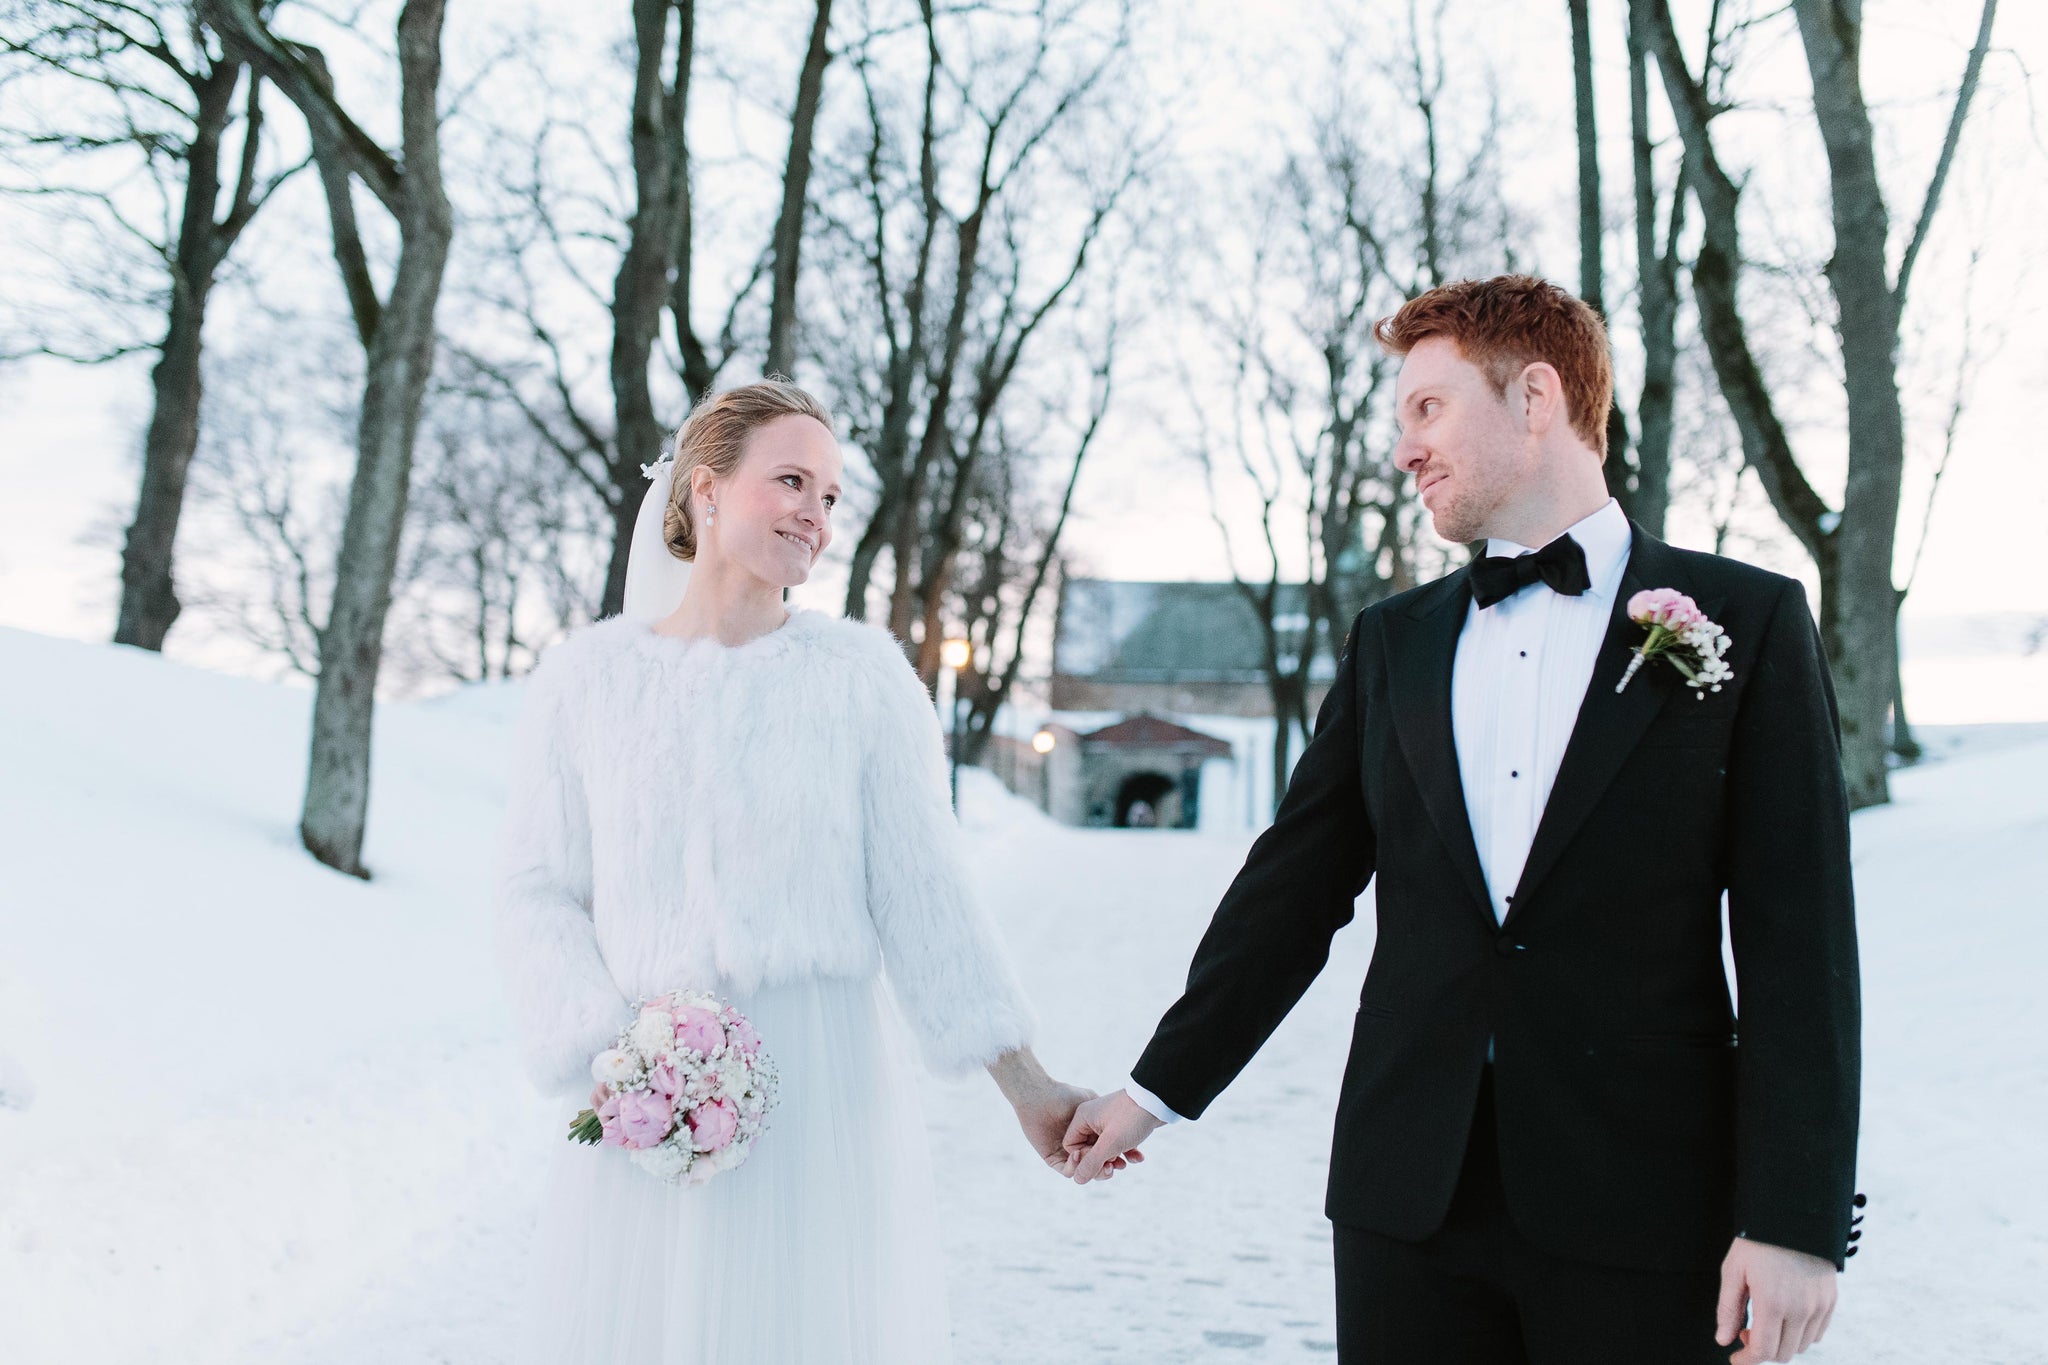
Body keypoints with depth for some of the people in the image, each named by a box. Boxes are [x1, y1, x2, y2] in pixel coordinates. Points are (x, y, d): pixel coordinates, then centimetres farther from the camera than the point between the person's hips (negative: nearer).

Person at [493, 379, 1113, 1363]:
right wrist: (604, 1050, -11)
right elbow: (538, 893, 4)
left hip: (822, 1096, 0)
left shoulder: (864, 675, 0)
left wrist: (1024, 1085, -8)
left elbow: (924, 897, -1)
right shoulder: (585, 675, 3)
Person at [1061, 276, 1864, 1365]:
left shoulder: (1748, 622, -1)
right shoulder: (1391, 642, 10)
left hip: (1645, 1208, -3)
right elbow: (1291, 888, 12)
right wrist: (1160, 1087, 12)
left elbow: (1797, 939, -6)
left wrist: (1796, 1220, -11)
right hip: (1408, 1196, 3)